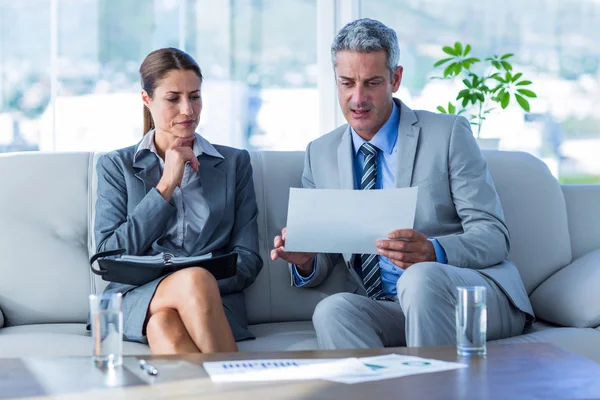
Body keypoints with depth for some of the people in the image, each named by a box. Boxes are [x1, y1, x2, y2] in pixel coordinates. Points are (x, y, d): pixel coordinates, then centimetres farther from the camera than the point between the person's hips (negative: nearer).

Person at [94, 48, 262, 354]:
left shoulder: (234, 163, 17)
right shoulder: (116, 166, 15)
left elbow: (248, 260, 9)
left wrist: (192, 292, -12)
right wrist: (166, 185, -2)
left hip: (215, 299, 1)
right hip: (135, 301, 0)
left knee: (164, 324, -36)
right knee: (194, 279, -36)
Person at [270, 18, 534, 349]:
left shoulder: (449, 134, 1)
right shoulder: (320, 154, 13)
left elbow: (493, 235, -6)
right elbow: (322, 266, 15)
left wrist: (433, 252, -27)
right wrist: (305, 261, -11)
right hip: (384, 310, 2)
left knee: (420, 278, -35)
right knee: (332, 310, -30)